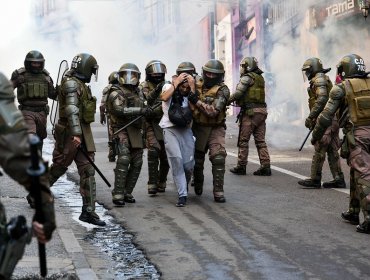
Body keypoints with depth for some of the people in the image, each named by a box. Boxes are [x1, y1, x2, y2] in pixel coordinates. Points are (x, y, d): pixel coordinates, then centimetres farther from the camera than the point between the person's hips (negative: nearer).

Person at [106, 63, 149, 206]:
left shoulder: (139, 93, 16)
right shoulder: (116, 94, -5)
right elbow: (120, 110, -22)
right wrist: (141, 110, -27)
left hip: (136, 131, 7)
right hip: (122, 130, -7)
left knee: (137, 163, 5)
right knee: (124, 159, -21)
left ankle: (127, 192, 15)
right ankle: (118, 194, -20)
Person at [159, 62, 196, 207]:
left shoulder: (190, 92, 9)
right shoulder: (169, 87, 1)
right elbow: (164, 97, -21)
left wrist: (192, 87, -13)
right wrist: (176, 82, -18)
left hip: (185, 129, 3)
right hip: (170, 128, -3)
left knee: (189, 164, 1)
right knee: (176, 160, -15)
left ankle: (184, 185, 32)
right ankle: (182, 195, -11)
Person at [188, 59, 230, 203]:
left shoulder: (222, 90, -12)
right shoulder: (196, 85, 2)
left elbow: (213, 111, -24)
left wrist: (197, 101, -26)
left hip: (215, 129, -4)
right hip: (198, 128, 4)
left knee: (218, 157, -18)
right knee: (197, 159, 12)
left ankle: (218, 191, -13)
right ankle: (198, 184, 38)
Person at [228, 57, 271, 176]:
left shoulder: (247, 77, -8)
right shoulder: (260, 78, 18)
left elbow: (238, 93, -13)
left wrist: (228, 101, 3)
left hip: (250, 112, -8)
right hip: (261, 111, 8)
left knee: (243, 140, 1)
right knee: (260, 140, 7)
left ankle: (241, 166, 6)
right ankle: (265, 166, 2)